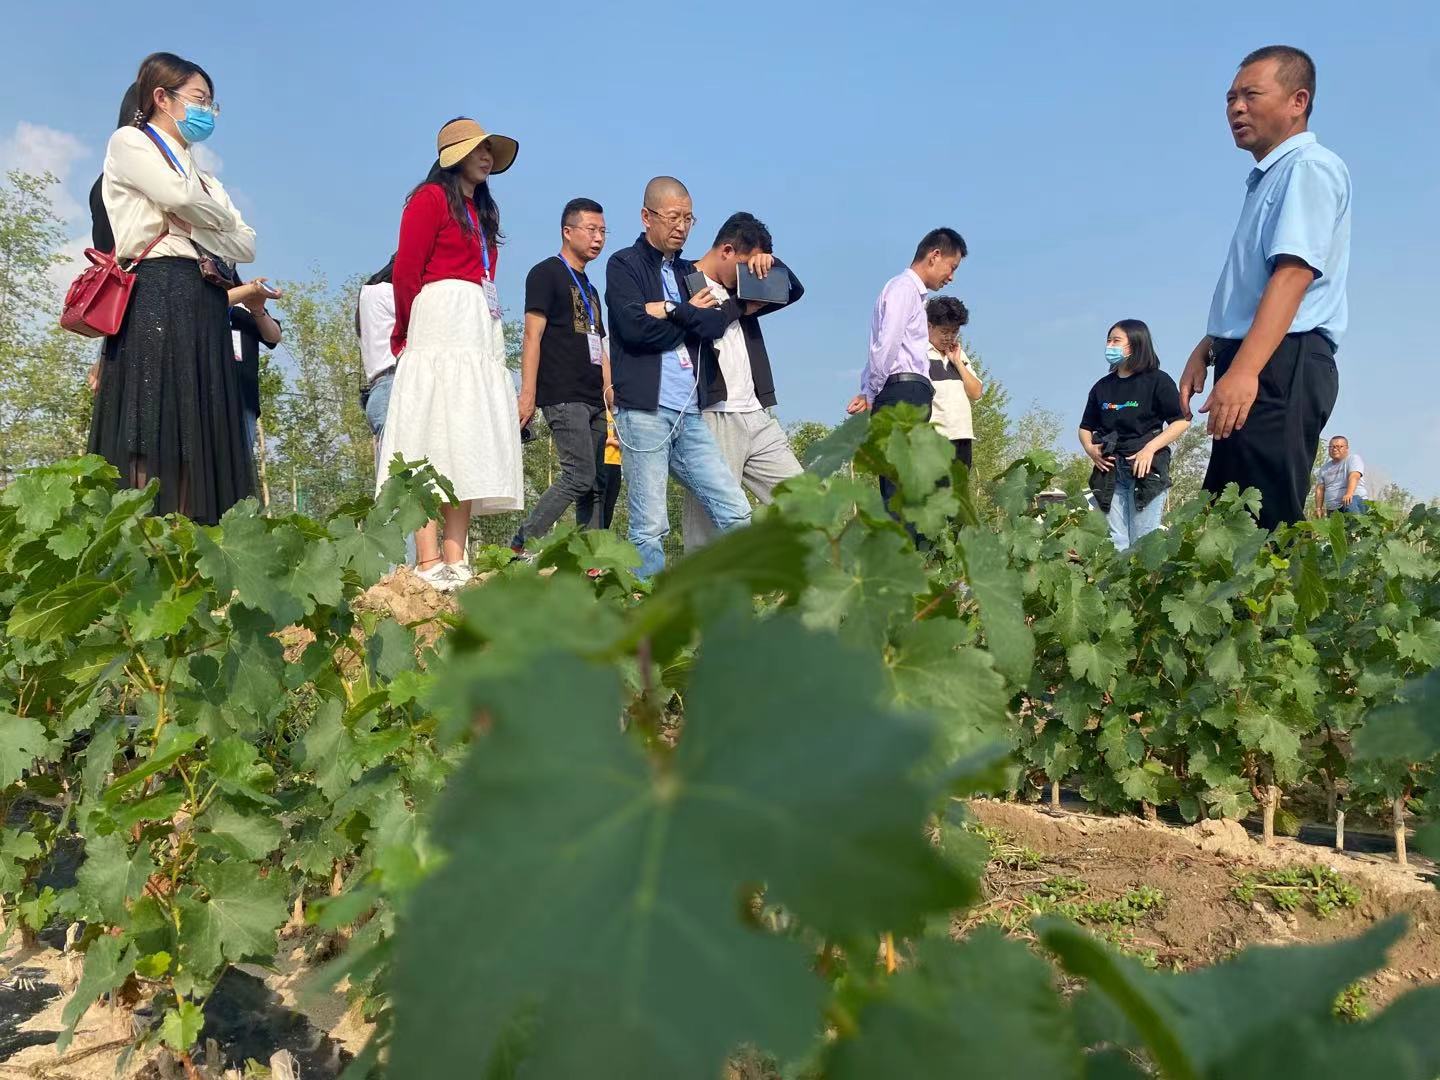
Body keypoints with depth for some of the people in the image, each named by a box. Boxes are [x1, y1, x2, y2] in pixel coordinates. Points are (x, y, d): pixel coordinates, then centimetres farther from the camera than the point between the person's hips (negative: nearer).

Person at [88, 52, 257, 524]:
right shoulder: (129, 142, 11)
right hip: (157, 293, -7)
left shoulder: (202, 176, 30)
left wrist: (190, 225, 1)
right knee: (151, 431, -17)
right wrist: (219, 218, 9)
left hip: (205, 305, 7)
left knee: (197, 437, -4)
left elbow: (247, 245, 16)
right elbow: (179, 198, -9)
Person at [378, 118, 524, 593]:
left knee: (469, 450, 0)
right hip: (440, 330, -8)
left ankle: (455, 562, -2)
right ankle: (429, 564, -18)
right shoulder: (430, 198, 2)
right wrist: (408, 333, 2)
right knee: (434, 444, -13)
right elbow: (406, 271, -4)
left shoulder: (482, 211, 25)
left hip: (480, 336, 8)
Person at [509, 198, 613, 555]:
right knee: (580, 476, -17)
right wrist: (528, 392, -17)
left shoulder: (589, 288, 24)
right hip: (563, 396, -8)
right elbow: (532, 335, -9)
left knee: (599, 484, 4)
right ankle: (520, 546, -11)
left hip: (594, 400, 8)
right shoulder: (546, 273, 0)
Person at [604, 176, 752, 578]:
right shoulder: (624, 265, 3)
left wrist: (670, 312, -8)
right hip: (644, 409, -6)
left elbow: (715, 325, 5)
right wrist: (690, 316, 0)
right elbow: (635, 326, -14)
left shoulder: (689, 272, 21)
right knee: (650, 527, -5)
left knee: (736, 512, 1)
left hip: (689, 413, 6)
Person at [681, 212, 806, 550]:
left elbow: (794, 291, 26)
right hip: (713, 419, -8)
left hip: (757, 417, 8)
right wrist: (740, 307, -5)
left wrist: (771, 262, 7)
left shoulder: (738, 292, 21)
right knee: (710, 523, -7)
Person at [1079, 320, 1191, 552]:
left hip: (1147, 468, -4)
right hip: (1110, 470, 5)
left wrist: (1150, 449, -15)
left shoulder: (1157, 381, 0)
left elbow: (1182, 421, -6)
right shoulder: (1102, 387, 14)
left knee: (1143, 542, -5)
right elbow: (1086, 427, 21)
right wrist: (1090, 449, 0)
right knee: (1115, 542, 1)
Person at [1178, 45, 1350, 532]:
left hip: (1282, 365, -10)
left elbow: (1294, 273, -21)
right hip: (1251, 367, 10)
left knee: (1266, 524, -14)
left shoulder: (1309, 167, -7)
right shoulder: (1268, 178, 24)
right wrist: (1206, 350, 22)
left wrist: (1244, 370, -31)